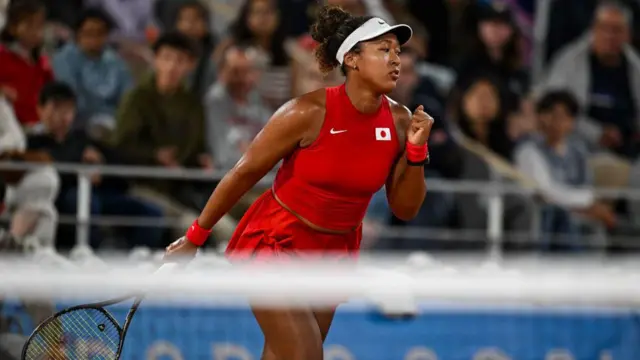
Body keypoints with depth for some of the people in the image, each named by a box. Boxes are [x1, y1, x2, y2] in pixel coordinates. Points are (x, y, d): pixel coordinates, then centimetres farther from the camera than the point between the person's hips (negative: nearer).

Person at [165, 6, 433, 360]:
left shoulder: (399, 121, -7)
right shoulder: (309, 113, -21)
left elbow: (404, 208, 0)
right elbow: (244, 173, -10)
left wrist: (416, 151, -17)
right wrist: (194, 238, -3)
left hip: (333, 254, 5)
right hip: (275, 245, -5)